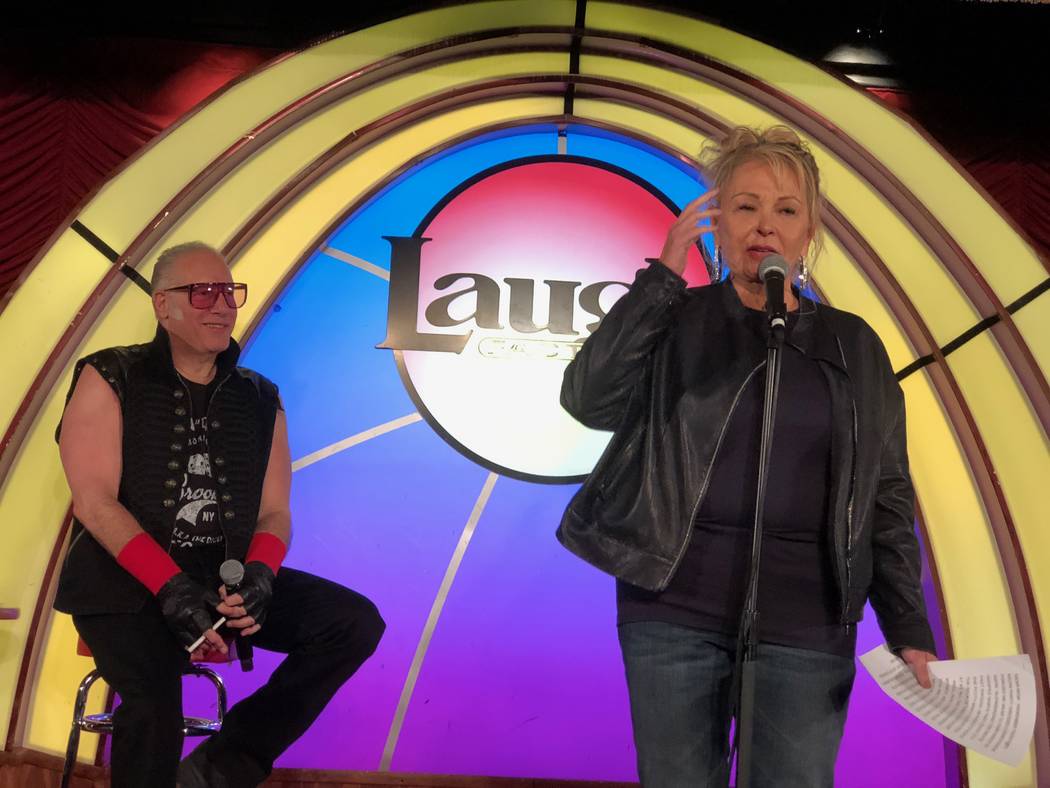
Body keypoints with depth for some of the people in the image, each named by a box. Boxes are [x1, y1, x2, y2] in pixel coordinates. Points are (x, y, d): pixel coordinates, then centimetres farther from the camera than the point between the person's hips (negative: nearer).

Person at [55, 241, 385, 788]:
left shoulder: (259, 399, 11)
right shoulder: (110, 380, 0)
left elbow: (274, 512, 7)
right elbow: (94, 501, -10)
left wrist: (259, 573, -16)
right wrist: (171, 586, -22)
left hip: (228, 577, 4)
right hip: (127, 581, -4)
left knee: (356, 622, -15)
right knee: (154, 707, -32)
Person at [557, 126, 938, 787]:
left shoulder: (852, 346, 7)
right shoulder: (674, 323, 2)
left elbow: (887, 498, 8)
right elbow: (590, 401, -15)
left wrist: (910, 631, 4)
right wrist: (664, 275, -15)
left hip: (806, 627, 1)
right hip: (673, 613, -1)